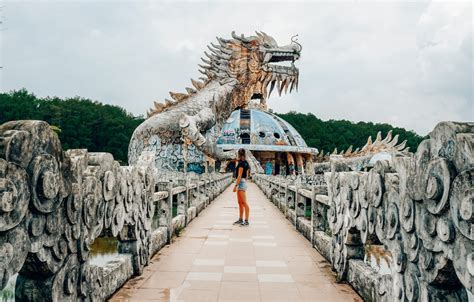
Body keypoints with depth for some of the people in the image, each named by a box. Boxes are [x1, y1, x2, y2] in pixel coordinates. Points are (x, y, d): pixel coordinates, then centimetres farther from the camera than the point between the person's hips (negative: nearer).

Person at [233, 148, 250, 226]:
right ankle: (240, 219, 20)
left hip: (241, 183, -10)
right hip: (244, 183, 10)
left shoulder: (241, 163, -14)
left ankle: (246, 220, -7)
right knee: (240, 202, 14)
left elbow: (239, 176, -19)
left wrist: (236, 185, -18)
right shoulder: (246, 163, 13)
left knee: (244, 202, -8)